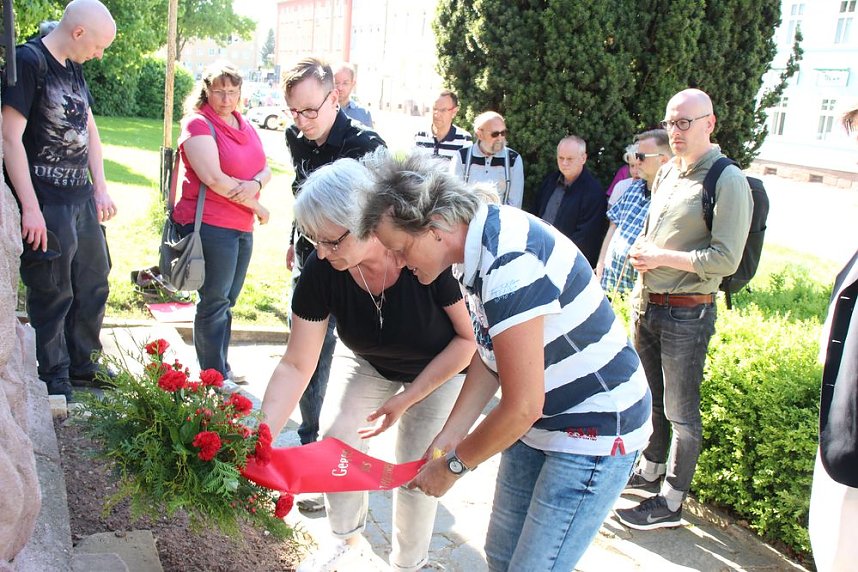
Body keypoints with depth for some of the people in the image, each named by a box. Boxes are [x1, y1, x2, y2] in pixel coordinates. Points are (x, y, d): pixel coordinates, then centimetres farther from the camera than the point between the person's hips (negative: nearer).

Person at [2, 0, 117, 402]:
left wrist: (100, 188, 11)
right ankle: (55, 382, 16)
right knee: (53, 295, 1)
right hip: (46, 206, -8)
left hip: (82, 199, 8)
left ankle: (81, 366, 31)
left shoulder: (73, 67, 11)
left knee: (93, 287, 15)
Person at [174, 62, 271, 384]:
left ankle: (222, 371, 25)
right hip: (211, 224, -8)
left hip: (242, 227, 8)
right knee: (215, 303, -3)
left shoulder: (245, 127, 16)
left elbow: (266, 169, 12)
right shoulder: (199, 124, -8)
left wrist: (256, 183, -13)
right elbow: (214, 179, -18)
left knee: (227, 301, 14)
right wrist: (257, 207, -10)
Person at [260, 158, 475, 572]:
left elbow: (470, 337, -25)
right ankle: (347, 538, 23)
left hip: (442, 367, -3)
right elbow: (296, 366, -24)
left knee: (416, 469, -4)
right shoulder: (321, 270, -29)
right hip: (369, 363, 3)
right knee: (335, 437, -6)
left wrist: (407, 398, -24)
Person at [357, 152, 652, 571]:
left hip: (596, 430, -9)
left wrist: (453, 465, -12)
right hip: (542, 420, 9)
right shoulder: (475, 244, -2)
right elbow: (489, 355, 8)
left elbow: (522, 407, -27)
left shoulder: (510, 265, -31)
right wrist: (448, 438, 2)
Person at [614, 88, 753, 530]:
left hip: (687, 314, -8)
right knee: (650, 399, 20)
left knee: (681, 412, 3)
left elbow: (726, 259, -19)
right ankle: (650, 471, 37)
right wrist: (640, 251, 2)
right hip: (647, 304, 8)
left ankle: (670, 502, 14)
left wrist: (662, 257, -17)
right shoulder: (667, 173, 11)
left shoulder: (728, 181, -13)